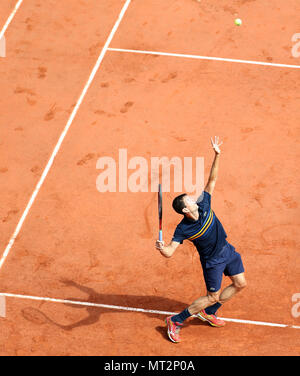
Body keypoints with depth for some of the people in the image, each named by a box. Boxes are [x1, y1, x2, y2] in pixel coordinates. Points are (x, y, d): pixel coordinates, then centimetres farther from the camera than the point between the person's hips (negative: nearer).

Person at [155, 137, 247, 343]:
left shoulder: (204, 205, -15)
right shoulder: (183, 229, -28)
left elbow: (212, 180, -11)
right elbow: (170, 251, -31)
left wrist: (217, 155, -21)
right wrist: (161, 248, -55)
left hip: (227, 250, 6)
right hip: (212, 260, -6)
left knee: (240, 284, 14)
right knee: (213, 297, -1)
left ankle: (208, 312, 29)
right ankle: (175, 321, 10)